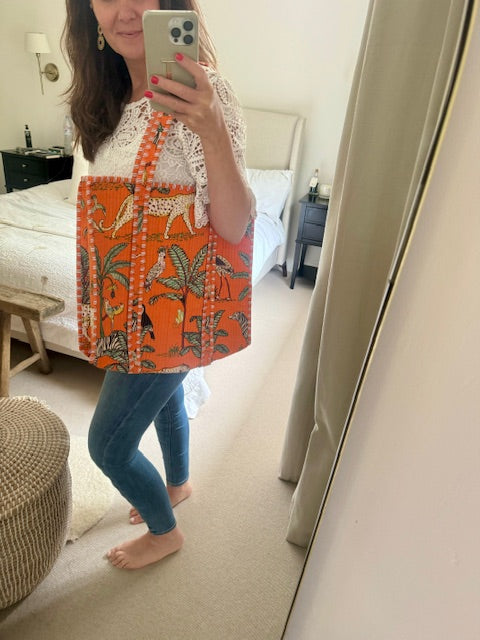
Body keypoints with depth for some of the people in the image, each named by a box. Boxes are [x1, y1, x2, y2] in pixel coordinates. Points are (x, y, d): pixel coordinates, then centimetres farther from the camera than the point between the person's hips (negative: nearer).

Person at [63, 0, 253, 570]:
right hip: (133, 298, 8)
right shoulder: (114, 100, 6)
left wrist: (213, 130, -41)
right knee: (165, 394, 28)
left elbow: (233, 228, -27)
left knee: (108, 444, 5)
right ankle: (178, 483, 58)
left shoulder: (202, 93, -19)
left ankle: (165, 532, 36)